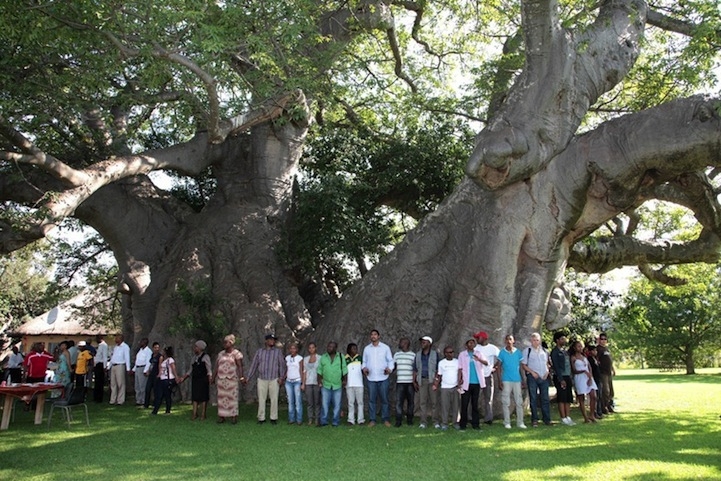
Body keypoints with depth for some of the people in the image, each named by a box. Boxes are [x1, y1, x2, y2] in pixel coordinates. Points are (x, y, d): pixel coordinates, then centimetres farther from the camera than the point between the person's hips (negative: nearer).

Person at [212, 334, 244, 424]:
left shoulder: (236, 353, -3)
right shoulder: (221, 354, 12)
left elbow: (240, 366, -10)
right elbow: (216, 367, 13)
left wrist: (241, 376, -21)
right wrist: (213, 378, 11)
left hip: (232, 379, -4)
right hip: (221, 379, 4)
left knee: (232, 397, -1)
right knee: (221, 397, 4)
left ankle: (233, 417, 5)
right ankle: (221, 416, 10)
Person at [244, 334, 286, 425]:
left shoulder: (278, 351, 6)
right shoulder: (259, 352, 9)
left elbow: (282, 365, 2)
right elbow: (254, 365, 9)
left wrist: (281, 377, -8)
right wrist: (248, 378, 6)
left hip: (274, 379, -1)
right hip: (261, 379, 1)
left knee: (274, 399, 1)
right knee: (261, 399, 3)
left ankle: (273, 418, 9)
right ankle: (261, 418, 11)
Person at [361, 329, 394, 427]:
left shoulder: (385, 347, 4)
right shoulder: (366, 348, 10)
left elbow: (390, 360, 5)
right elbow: (364, 361, 13)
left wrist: (390, 368, -13)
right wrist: (364, 368, -6)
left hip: (383, 378, -1)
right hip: (371, 378, 2)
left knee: (384, 399, 1)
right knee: (371, 399, 2)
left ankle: (385, 419, 10)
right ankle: (372, 420, 8)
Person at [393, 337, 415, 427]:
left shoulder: (413, 355, 3)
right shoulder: (396, 355, 13)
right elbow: (393, 366, 17)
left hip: (410, 382, -2)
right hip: (400, 382, 2)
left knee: (410, 402, 4)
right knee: (398, 401, -6)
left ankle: (409, 420, 16)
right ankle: (398, 421, -3)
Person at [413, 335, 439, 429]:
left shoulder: (435, 354, 4)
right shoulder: (418, 355, 11)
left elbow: (438, 368, 2)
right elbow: (415, 369, 12)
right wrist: (414, 382, 6)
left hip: (432, 380, -2)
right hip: (422, 380, 2)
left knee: (434, 401, -1)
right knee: (423, 401, 0)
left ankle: (436, 422, 6)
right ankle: (423, 422, 4)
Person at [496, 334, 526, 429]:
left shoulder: (518, 352, 6)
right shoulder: (502, 352, 0)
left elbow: (521, 367, 11)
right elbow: (498, 367, 1)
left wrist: (522, 380, 8)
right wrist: (499, 381, -6)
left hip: (517, 380, 2)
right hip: (506, 381, -2)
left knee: (519, 402, 3)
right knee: (506, 402, 0)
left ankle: (520, 422, 9)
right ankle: (507, 422, 6)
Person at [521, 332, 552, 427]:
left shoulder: (544, 351, 12)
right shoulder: (527, 351, 0)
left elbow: (547, 363, 18)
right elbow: (523, 365, -1)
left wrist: (547, 372, 0)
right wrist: (532, 372, -12)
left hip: (544, 377, 3)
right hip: (532, 377, -3)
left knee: (545, 399, 5)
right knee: (533, 399, 1)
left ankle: (547, 419, 12)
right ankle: (534, 420, 6)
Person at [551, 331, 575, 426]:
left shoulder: (565, 351, 17)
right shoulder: (555, 351, -7)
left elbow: (568, 364, 17)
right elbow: (556, 366, -12)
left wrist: (570, 377, 9)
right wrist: (561, 379, -16)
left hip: (567, 376, 8)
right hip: (560, 377, -8)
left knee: (568, 399, 7)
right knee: (562, 398, -5)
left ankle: (568, 417, 11)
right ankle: (563, 418, -2)